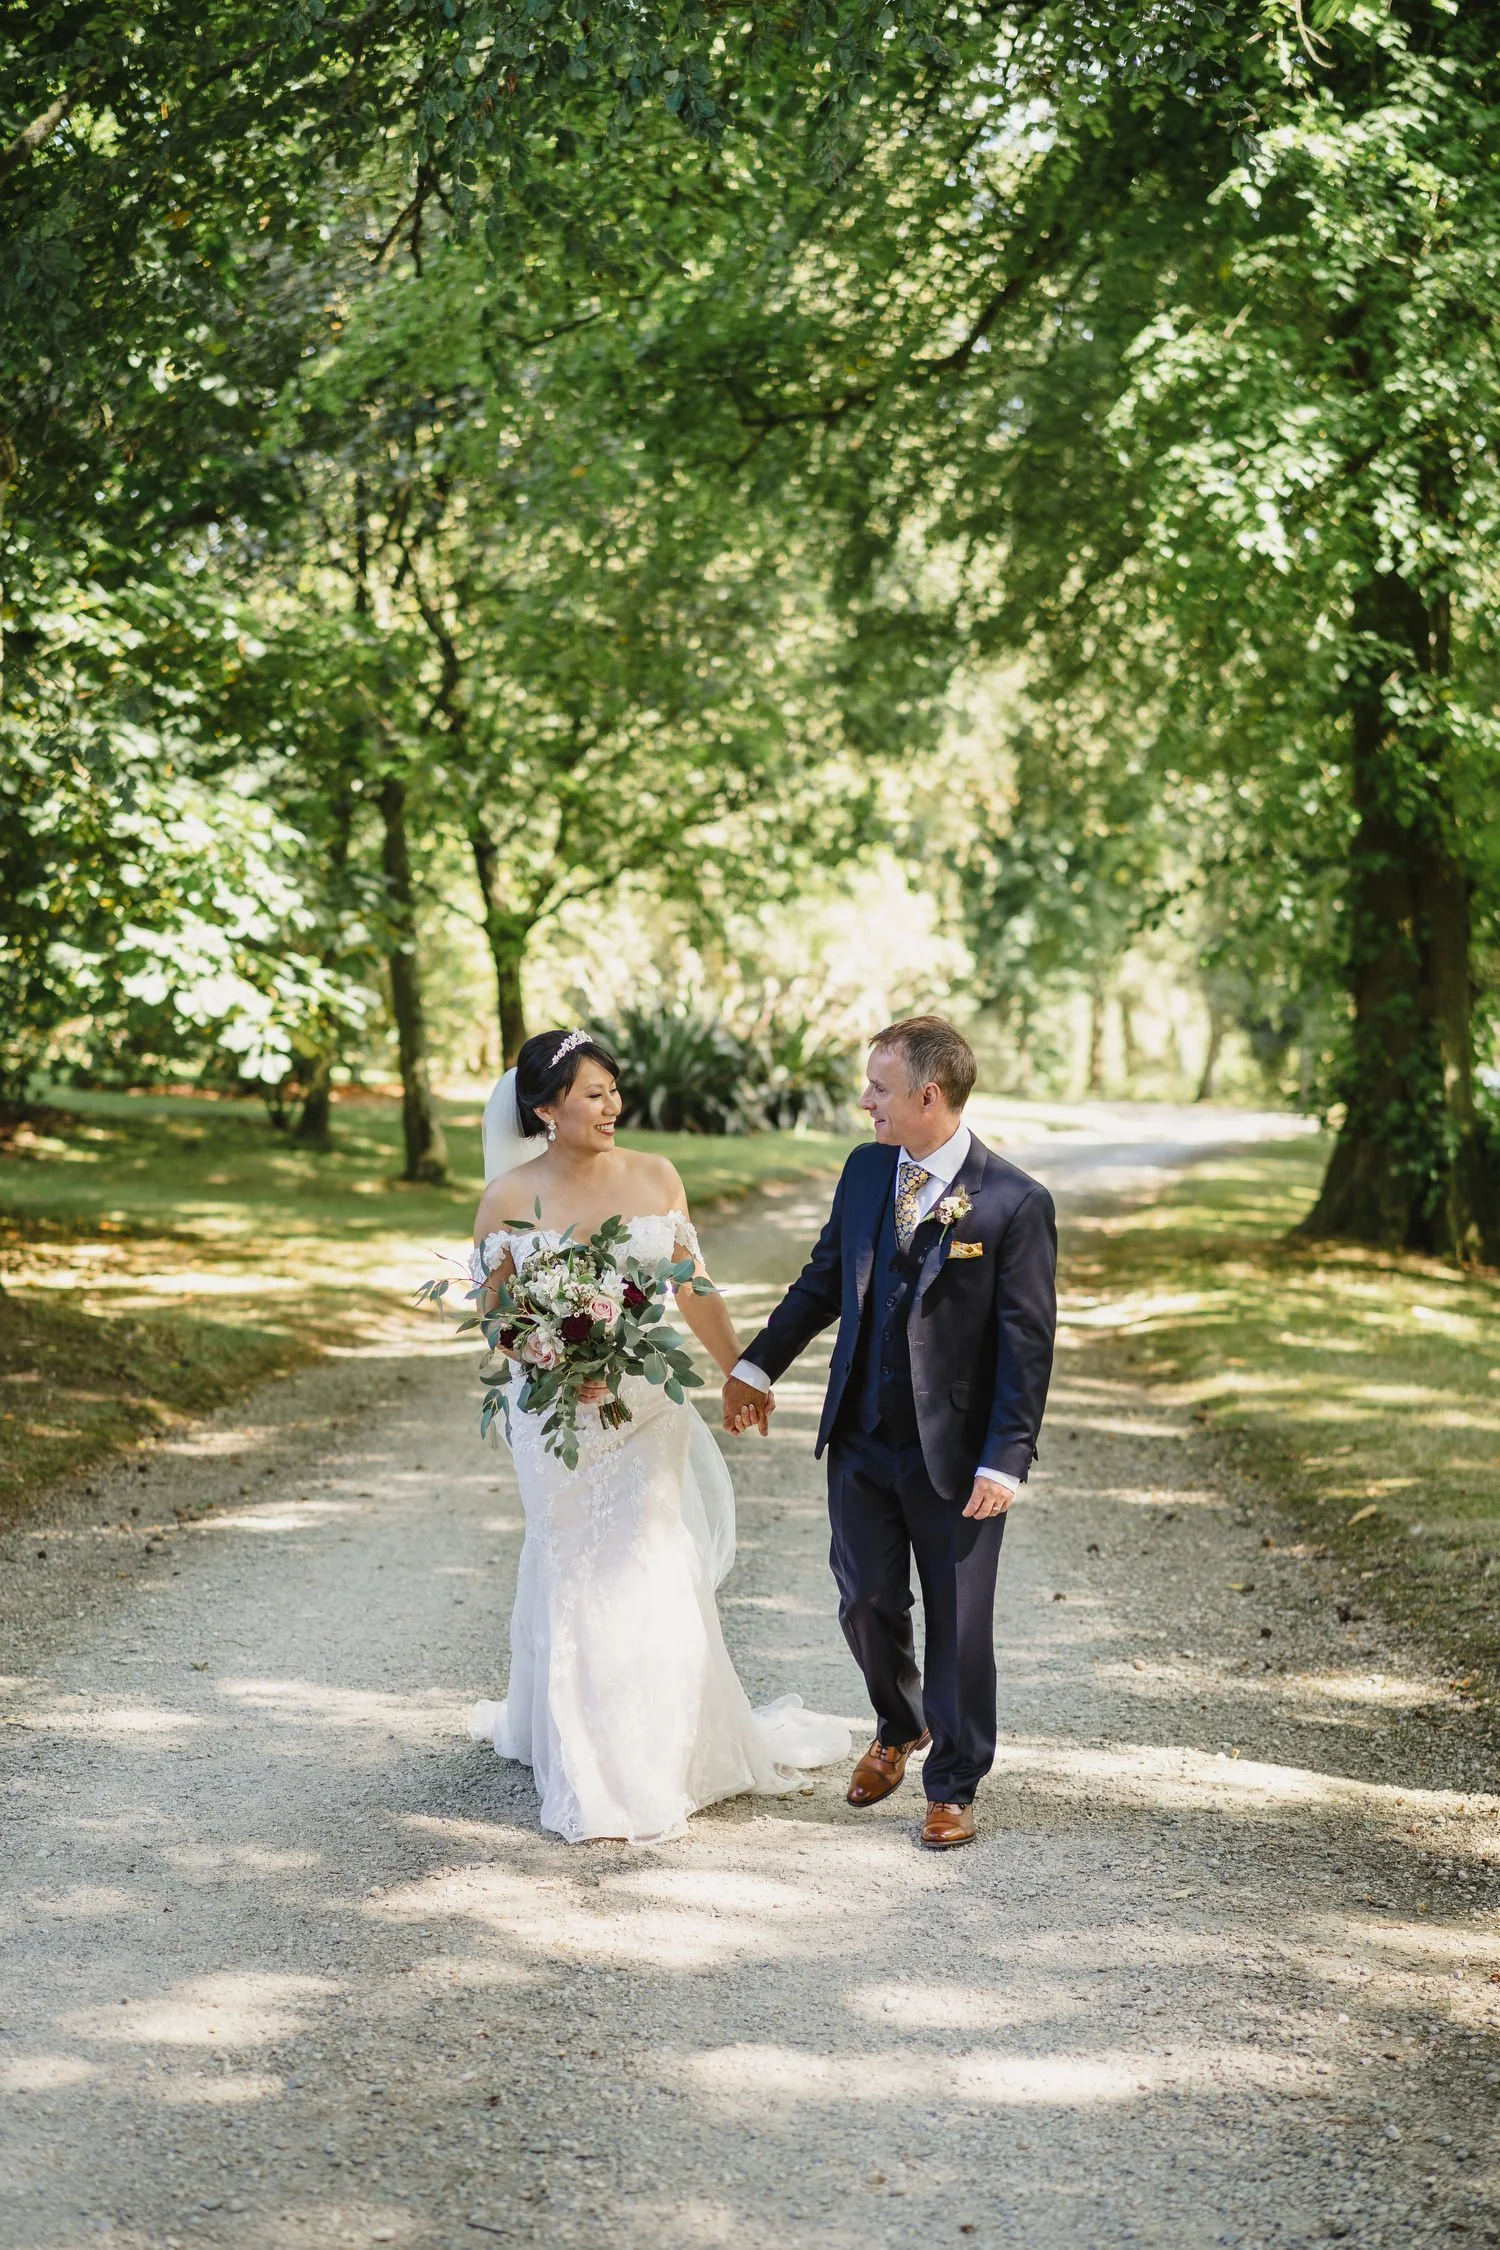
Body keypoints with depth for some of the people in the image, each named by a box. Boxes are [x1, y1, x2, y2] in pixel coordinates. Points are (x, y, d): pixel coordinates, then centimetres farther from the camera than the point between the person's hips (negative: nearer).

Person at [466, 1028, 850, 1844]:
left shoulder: (654, 1177, 0)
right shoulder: (509, 1199, -7)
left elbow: (692, 1288, 8)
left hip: (647, 1406, 2)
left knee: (656, 1575, 3)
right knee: (574, 1576, 7)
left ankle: (667, 1752, 19)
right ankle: (590, 1767, 21)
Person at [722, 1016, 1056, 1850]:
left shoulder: (1015, 1203, -15)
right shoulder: (867, 1170, 2)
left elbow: (1027, 1343, -14)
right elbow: (824, 1280, 16)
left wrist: (1005, 1462, -18)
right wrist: (760, 1365, 18)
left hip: (956, 1456, -5)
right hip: (862, 1439, 5)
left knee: (958, 1625, 6)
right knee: (868, 1603, 12)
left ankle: (954, 1786, 23)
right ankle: (900, 1727, 40)